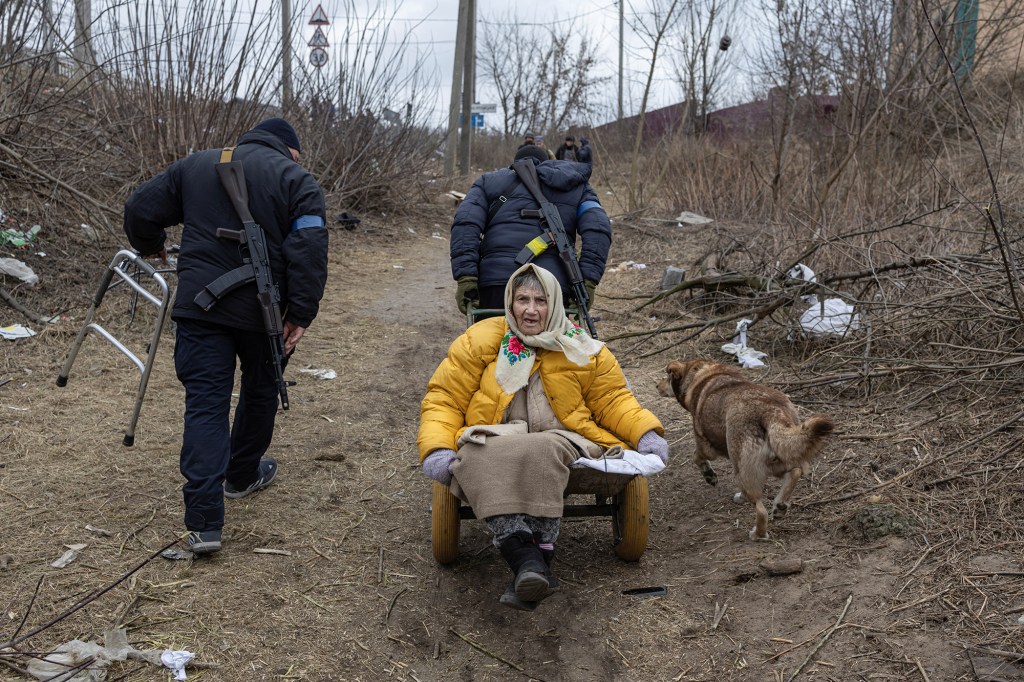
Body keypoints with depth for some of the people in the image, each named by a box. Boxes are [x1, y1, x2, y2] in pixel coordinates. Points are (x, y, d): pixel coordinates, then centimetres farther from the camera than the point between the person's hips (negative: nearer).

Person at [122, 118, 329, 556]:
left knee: (205, 404, -1)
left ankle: (204, 522, -9)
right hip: (262, 309, -2)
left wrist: (151, 246, 34)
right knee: (260, 392, 22)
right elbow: (309, 251, -10)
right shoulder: (296, 179, 3)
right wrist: (301, 314, -8)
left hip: (199, 306, 2)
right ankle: (243, 475, 40)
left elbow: (139, 210, 13)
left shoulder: (194, 166, 13)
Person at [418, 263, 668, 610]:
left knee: (538, 452, -38)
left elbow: (614, 399, 17)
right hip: (493, 440, 0)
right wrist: (437, 449, -10)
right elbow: (443, 400, 8)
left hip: (560, 440, 0)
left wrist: (647, 434, -3)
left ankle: (536, 556, -39)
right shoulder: (480, 341, 10)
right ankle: (525, 557, -48)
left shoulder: (582, 350, 13)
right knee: (479, 456, -37)